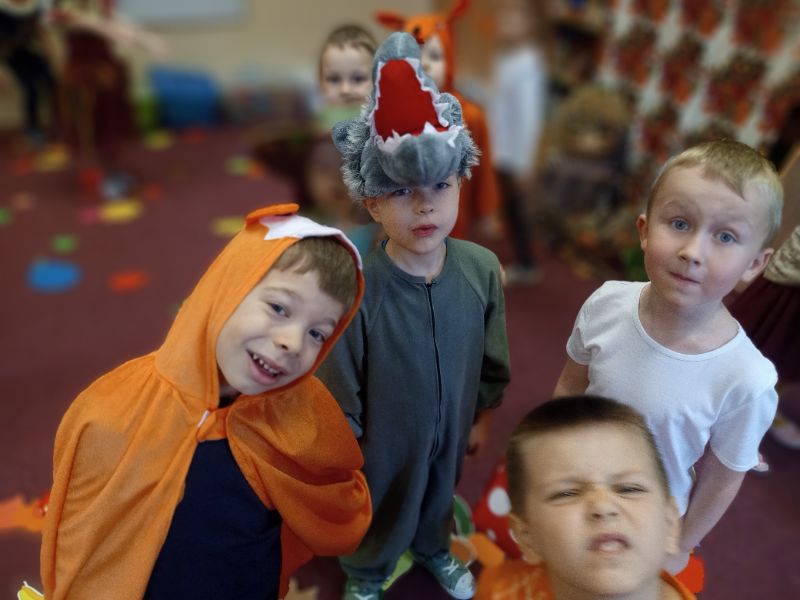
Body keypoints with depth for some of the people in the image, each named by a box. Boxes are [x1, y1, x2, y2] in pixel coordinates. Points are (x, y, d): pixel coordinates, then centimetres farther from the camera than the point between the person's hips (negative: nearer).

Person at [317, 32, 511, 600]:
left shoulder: (482, 268, -20)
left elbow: (492, 360, -2)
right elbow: (340, 393, -18)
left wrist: (482, 415, 8)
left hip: (451, 426, 4)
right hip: (382, 439, -3)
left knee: (440, 495, 33)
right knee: (377, 508, 27)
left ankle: (434, 549, 67)